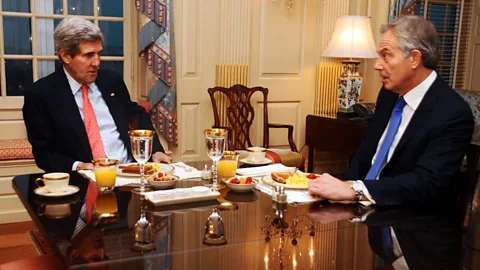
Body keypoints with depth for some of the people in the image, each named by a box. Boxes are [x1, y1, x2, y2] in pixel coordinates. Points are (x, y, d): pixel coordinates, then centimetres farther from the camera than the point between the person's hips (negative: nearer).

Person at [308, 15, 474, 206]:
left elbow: (427, 183, -26)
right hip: (364, 204, 6)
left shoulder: (452, 114, -17)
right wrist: (346, 186, -8)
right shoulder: (390, 92, 4)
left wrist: (353, 190, -32)